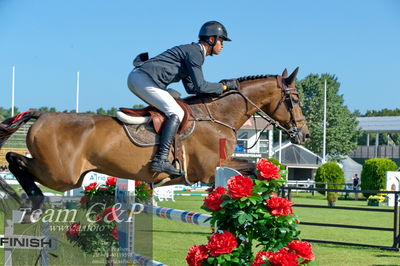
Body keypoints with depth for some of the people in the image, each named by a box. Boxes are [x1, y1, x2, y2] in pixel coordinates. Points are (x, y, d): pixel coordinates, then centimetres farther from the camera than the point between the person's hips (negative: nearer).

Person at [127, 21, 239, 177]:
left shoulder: (193, 52, 24)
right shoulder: (195, 53, -7)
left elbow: (191, 88, 25)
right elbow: (200, 86, -14)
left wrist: (219, 86, 18)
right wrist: (224, 86, -1)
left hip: (136, 78, 11)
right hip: (144, 79, -11)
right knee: (176, 113, -16)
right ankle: (160, 160, -27)